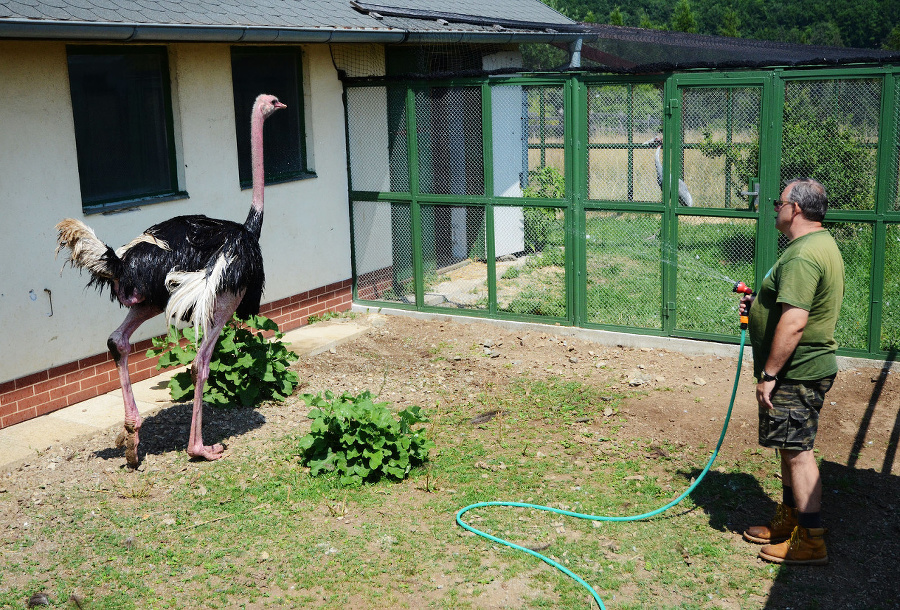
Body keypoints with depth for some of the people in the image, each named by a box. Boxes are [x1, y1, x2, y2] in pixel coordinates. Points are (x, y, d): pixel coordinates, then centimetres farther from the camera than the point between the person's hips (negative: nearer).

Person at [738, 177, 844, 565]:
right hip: (805, 369, 11)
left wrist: (768, 374, -25)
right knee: (791, 447, 19)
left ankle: (811, 541, 6)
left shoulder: (802, 256, -23)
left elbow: (794, 322, -29)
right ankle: (788, 522, 32)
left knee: (797, 451, -3)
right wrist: (759, 305, 11)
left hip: (796, 373, -11)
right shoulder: (822, 244, 14)